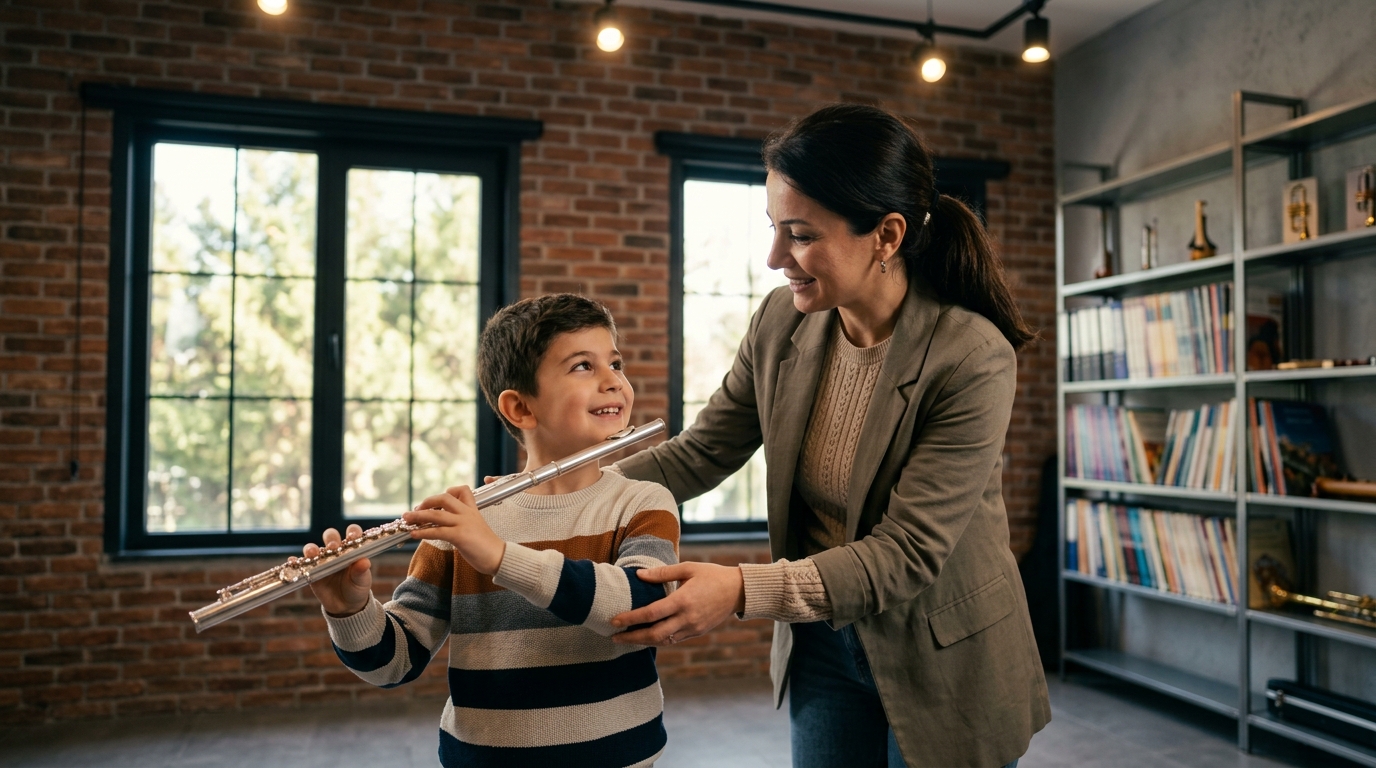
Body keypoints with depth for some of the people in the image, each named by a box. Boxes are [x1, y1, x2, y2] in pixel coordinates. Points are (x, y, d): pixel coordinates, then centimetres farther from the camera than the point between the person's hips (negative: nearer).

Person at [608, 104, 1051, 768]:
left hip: (939, 662, -4)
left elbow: (906, 555, -27)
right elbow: (701, 453, -1)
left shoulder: (972, 357, -26)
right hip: (820, 644, 5)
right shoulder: (780, 322, -10)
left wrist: (744, 590, -37)